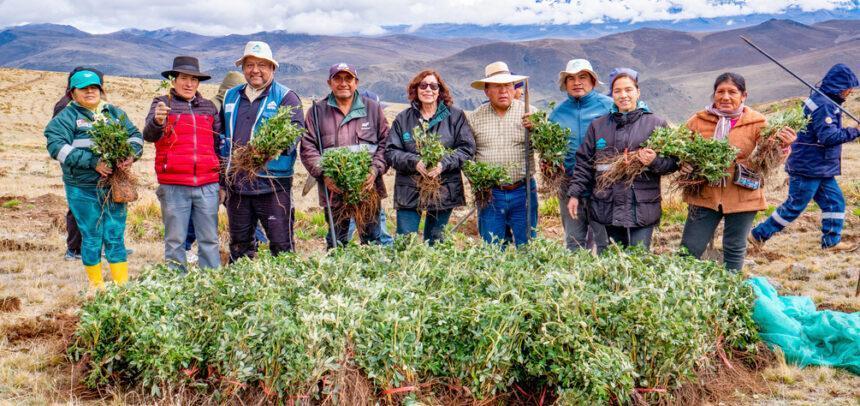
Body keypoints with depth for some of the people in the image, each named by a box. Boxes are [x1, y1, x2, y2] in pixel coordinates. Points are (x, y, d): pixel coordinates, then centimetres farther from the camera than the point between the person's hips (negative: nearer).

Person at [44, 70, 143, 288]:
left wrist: (130, 155, -10)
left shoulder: (115, 113, 13)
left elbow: (135, 135, 13)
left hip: (114, 186, 3)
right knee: (91, 239, 5)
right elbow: (57, 146, -12)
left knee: (116, 237, 5)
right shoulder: (66, 117, 0)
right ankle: (96, 286, 17)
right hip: (83, 189, -3)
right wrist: (93, 162, -20)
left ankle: (122, 285, 11)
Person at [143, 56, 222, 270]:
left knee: (209, 240, 5)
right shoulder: (162, 103, 5)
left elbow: (219, 143, 18)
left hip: (207, 185, 3)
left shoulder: (209, 107, 14)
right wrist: (157, 121, -34)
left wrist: (222, 178, 13)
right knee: (175, 241, 3)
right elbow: (149, 135, -12)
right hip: (174, 186, -2)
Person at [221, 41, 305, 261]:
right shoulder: (231, 97, 17)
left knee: (281, 243, -5)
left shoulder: (285, 97, 0)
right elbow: (220, 132, 26)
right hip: (236, 182, 6)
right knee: (239, 244, 15)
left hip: (273, 183, -5)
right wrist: (225, 159, 13)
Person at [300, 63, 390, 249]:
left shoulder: (373, 108, 9)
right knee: (336, 242, 8)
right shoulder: (317, 111, 6)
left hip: (368, 187, 1)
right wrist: (323, 174, -13)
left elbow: (385, 143, 7)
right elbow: (307, 147, 1)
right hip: (333, 189, 0)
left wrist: (375, 170, -8)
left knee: (372, 240, 8)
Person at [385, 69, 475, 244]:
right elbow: (390, 152, 2)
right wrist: (414, 162, -16)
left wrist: (444, 164, -17)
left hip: (443, 192, 0)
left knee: (435, 243, 12)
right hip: (409, 193, 0)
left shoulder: (455, 116, 4)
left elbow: (467, 148, -2)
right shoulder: (403, 119, 6)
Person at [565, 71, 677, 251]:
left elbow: (672, 162, 3)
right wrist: (574, 194, 5)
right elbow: (584, 163, 12)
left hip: (642, 209, -2)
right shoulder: (598, 125, 11)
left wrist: (654, 162, -17)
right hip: (606, 208, 3)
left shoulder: (656, 124, 4)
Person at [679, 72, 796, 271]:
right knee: (689, 250, 4)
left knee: (734, 251, 13)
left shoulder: (757, 123, -2)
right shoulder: (698, 121, 0)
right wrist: (683, 163, -14)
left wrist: (781, 146, -28)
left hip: (742, 198, 0)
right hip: (704, 195, 1)